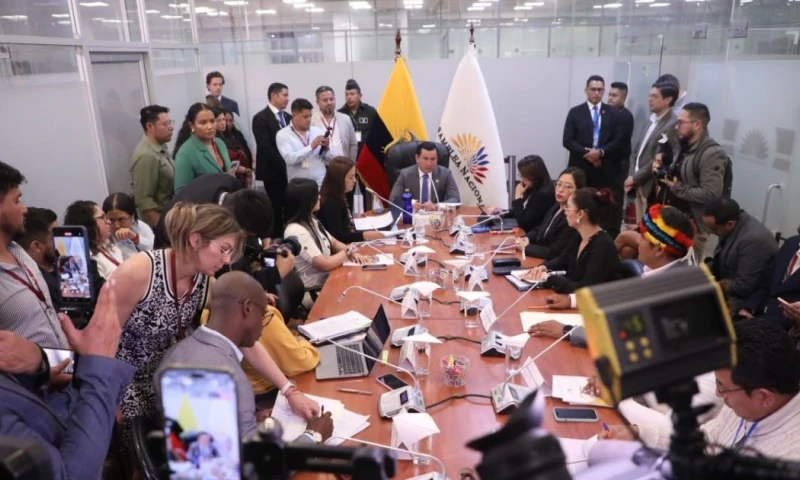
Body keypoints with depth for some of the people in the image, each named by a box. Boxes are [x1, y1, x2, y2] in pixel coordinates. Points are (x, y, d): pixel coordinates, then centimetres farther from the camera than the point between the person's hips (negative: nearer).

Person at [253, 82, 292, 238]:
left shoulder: (288, 117, 14)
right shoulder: (261, 118, -6)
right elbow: (265, 148, -15)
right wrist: (285, 165, -17)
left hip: (290, 171, 5)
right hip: (274, 173, -5)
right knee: (277, 211, -4)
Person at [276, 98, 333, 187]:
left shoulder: (318, 131, 7)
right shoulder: (283, 134, -2)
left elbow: (330, 160, 9)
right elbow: (289, 159, -17)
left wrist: (326, 149, -11)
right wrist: (311, 147, -18)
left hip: (321, 184, 3)